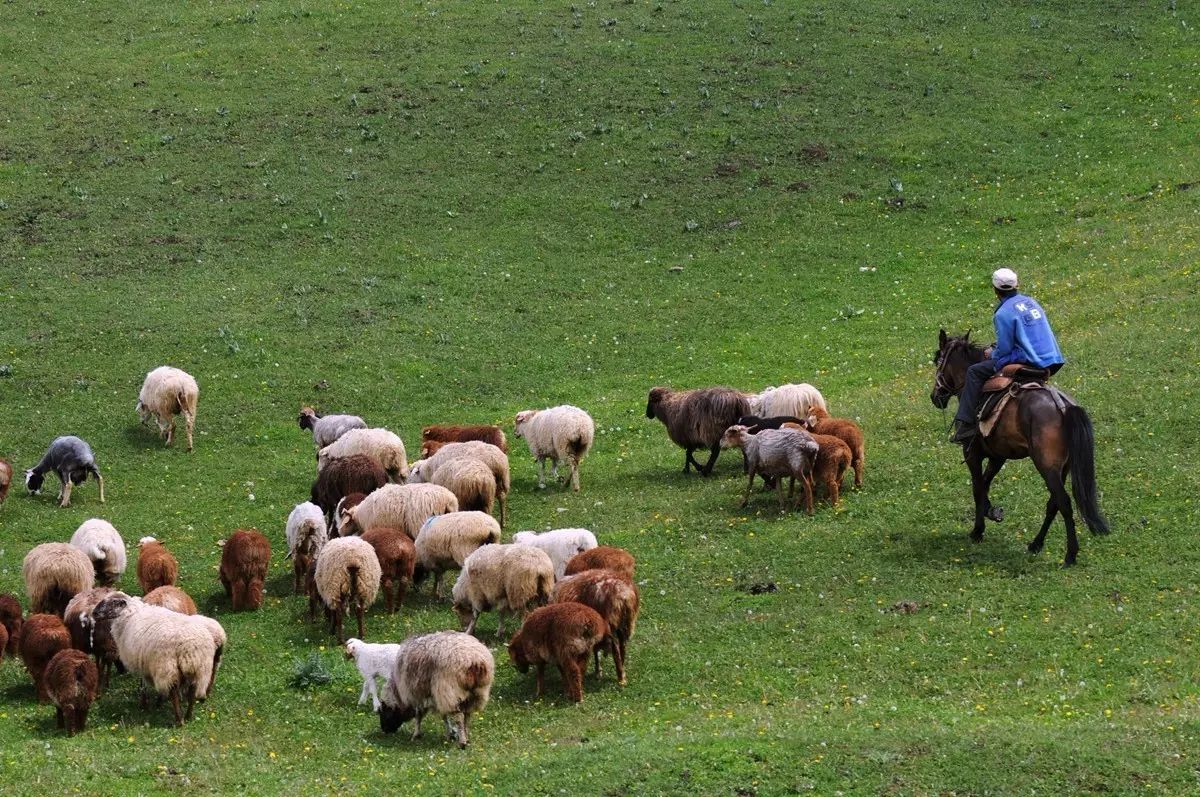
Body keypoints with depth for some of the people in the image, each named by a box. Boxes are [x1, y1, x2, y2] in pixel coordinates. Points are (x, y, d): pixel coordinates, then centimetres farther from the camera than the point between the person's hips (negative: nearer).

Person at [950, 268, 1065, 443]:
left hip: (1028, 362, -9)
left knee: (975, 372, -3)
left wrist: (992, 354, 12)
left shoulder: (1003, 313, -12)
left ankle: (965, 425, -9)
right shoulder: (1031, 302, 13)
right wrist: (997, 348, 27)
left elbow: (1004, 349, -11)